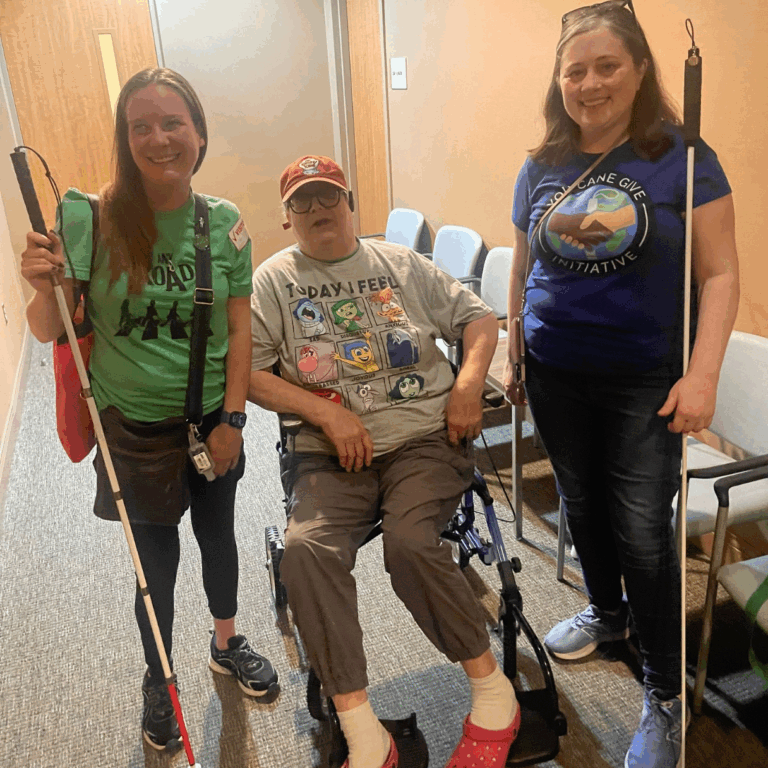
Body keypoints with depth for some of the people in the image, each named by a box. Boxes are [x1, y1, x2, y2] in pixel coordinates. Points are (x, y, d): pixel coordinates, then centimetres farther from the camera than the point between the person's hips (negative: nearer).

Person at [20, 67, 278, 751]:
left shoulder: (224, 223, -8)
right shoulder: (90, 219, -15)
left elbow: (239, 330, -3)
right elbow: (47, 332, -12)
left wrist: (232, 420, -5)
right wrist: (45, 287, -32)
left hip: (213, 418, 3)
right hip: (134, 425, -2)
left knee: (218, 533, 20)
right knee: (157, 558, 11)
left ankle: (227, 644, 49)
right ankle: (158, 681, 40)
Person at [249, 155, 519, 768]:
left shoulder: (401, 263, 16)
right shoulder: (274, 279, 12)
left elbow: (478, 318, 18)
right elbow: (248, 372, 1)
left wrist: (469, 383, -2)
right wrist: (329, 414, -9)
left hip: (425, 435, 0)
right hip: (331, 451, 1)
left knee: (409, 540, -27)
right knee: (306, 547, -27)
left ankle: (492, 689, -4)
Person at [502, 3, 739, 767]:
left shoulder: (683, 160, -6)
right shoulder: (540, 168, 5)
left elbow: (719, 275, -7)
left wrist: (702, 374, -15)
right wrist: (513, 355, 14)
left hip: (645, 381, -4)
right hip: (557, 378, 4)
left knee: (642, 529, -2)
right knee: (583, 505, 17)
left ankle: (665, 695, 17)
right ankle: (607, 610, 44)